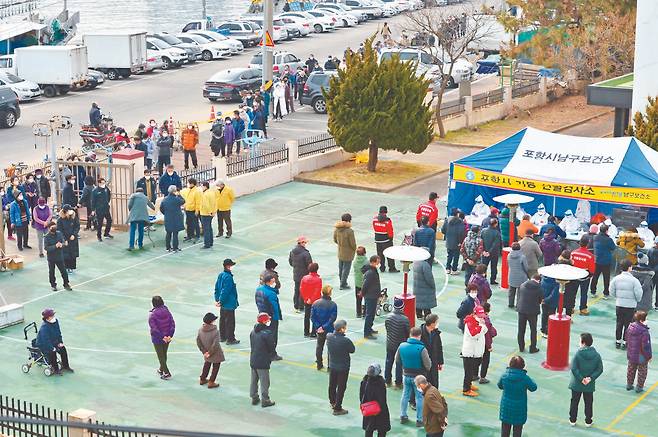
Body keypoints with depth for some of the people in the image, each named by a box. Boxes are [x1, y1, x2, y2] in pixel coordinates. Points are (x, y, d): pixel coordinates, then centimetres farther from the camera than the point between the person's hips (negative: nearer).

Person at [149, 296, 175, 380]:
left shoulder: (152, 315, -19)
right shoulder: (167, 312, -6)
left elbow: (154, 328, -22)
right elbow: (173, 324, -9)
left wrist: (162, 337, -17)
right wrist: (170, 335, -11)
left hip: (157, 338, -5)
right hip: (167, 338, 5)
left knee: (161, 356, 9)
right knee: (164, 354, 23)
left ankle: (167, 374, 9)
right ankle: (161, 370, 42)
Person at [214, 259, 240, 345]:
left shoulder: (220, 275, 5)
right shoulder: (228, 277, -23)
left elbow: (216, 288, 11)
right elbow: (225, 291, -25)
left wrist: (217, 299, 14)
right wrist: (220, 301, -17)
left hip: (223, 304, 9)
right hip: (229, 304, -9)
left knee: (222, 320, 19)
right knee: (230, 321, 0)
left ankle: (222, 337, 29)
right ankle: (230, 339, 6)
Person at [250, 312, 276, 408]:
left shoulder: (253, 331, 3)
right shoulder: (267, 333, -20)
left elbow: (251, 345, 10)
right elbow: (272, 347, -15)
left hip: (253, 360, 7)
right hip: (263, 362, -7)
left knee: (254, 380, 18)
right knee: (264, 382, 3)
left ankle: (254, 398, 27)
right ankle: (265, 400, 9)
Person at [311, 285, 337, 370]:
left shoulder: (315, 303, -5)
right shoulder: (333, 304, -17)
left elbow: (312, 317, -7)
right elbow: (332, 318, -21)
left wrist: (318, 327, -7)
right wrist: (324, 327, -17)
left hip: (319, 329, 4)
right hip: (329, 330, -4)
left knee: (319, 346, 19)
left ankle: (319, 364, 26)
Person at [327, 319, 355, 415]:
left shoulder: (329, 337, -14)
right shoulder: (345, 341, -30)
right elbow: (353, 350, -13)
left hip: (332, 366, 6)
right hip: (343, 367, -6)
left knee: (332, 385, 23)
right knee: (341, 388, 9)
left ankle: (332, 402, 44)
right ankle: (337, 408, 16)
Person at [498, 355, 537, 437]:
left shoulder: (504, 375, -13)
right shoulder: (525, 378, -21)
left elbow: (500, 386, 6)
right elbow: (533, 388, -5)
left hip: (506, 407, 2)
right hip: (519, 408, -2)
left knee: (505, 428, 17)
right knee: (517, 430, 13)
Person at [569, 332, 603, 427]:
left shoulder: (578, 354, -17)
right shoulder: (596, 355, -7)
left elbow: (574, 368, -21)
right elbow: (600, 369, -7)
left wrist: (581, 378, -14)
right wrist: (591, 378, -11)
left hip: (577, 384, -2)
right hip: (590, 385, 2)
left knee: (574, 402, 14)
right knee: (589, 403, 16)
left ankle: (572, 420, 23)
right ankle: (588, 421, 24)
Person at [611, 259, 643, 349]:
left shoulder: (616, 279, -4)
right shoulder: (634, 280, -15)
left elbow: (612, 292, 0)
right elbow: (638, 293, -13)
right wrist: (637, 300, 8)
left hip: (619, 304, 3)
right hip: (631, 305, -3)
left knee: (619, 323, 15)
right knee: (628, 324, 8)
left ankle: (618, 341, 22)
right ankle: (625, 342, 12)